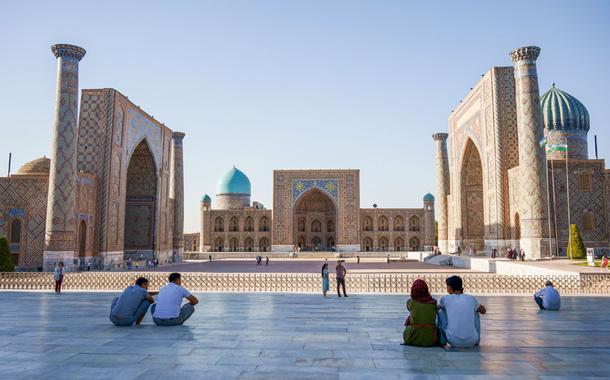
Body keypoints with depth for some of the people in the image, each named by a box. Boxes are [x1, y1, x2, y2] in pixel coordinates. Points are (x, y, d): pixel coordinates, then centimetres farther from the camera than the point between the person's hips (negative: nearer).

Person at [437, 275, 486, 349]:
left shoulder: (445, 299, 2)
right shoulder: (471, 299, 7)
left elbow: (438, 307, 26)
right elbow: (483, 311, 27)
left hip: (454, 341, -2)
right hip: (471, 341, 2)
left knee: (441, 312, 18)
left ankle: (443, 342, 16)